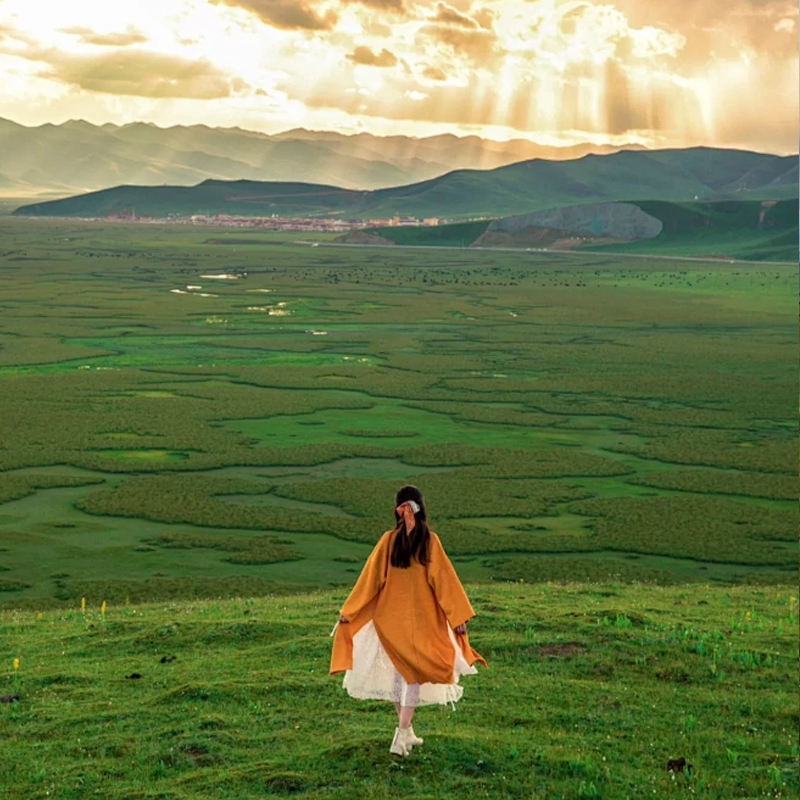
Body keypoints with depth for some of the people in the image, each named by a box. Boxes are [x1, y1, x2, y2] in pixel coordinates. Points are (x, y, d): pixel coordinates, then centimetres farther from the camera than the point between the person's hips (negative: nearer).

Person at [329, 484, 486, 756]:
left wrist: (348, 611, 6)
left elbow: (371, 577, -1)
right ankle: (402, 735, -9)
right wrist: (458, 615, -2)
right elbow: (444, 579, -8)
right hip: (420, 617, -2)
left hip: (391, 616, 2)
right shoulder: (430, 541, -9)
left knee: (397, 671, 15)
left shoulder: (388, 540, -5)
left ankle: (407, 732, 22)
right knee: (414, 674, 2)